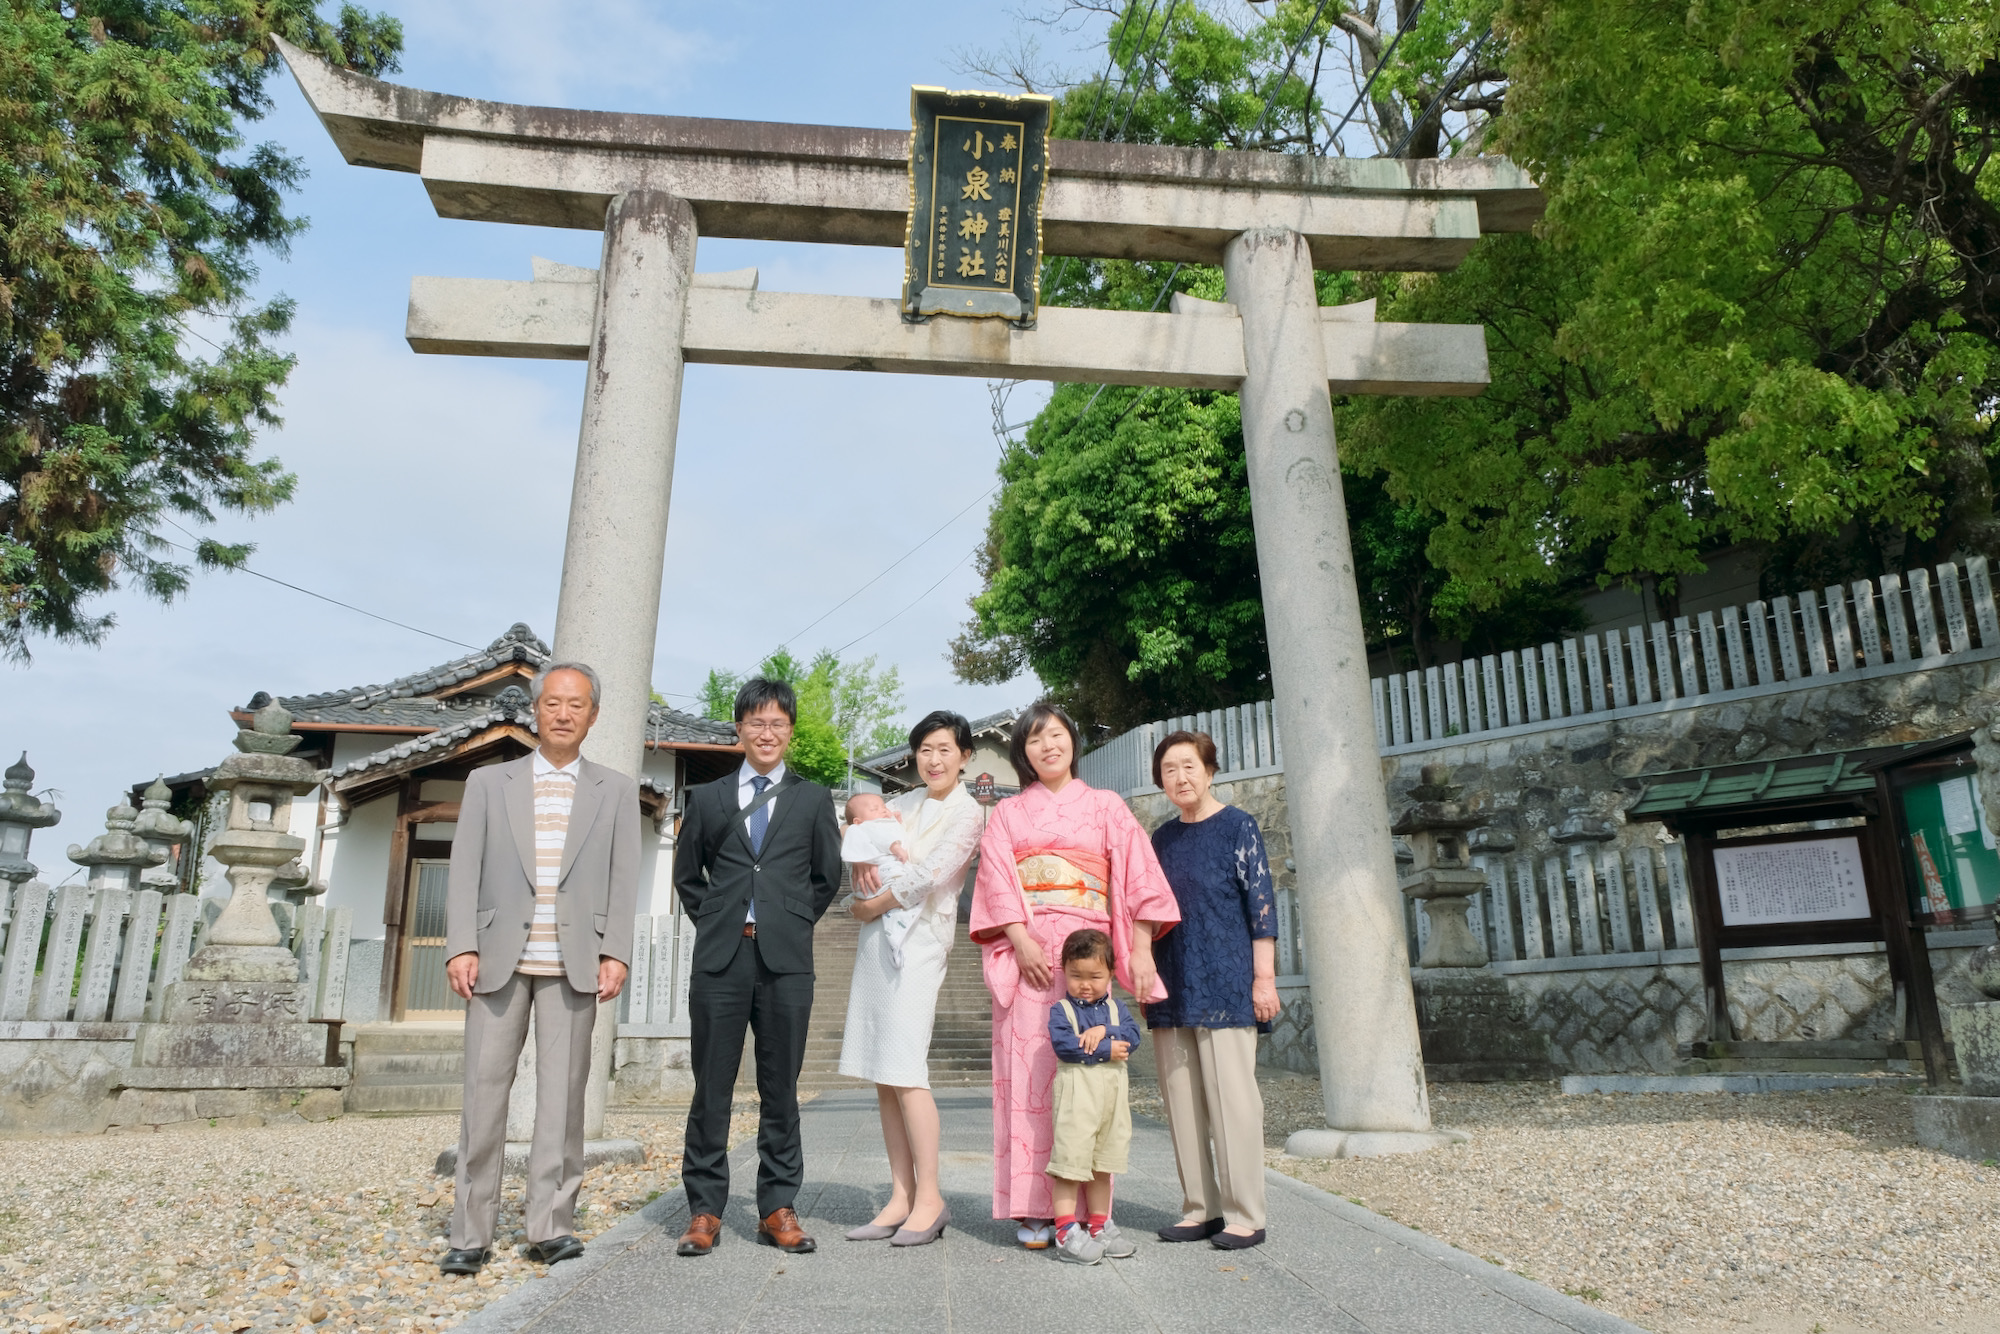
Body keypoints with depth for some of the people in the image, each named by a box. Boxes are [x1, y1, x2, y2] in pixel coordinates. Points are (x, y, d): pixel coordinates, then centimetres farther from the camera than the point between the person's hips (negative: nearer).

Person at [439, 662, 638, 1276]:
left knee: (563, 1095, 2)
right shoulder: (488, 783, 11)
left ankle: (551, 1226, 11)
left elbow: (623, 879, 4)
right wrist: (461, 948, -6)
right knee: (484, 1091, 2)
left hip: (575, 964, 0)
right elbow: (465, 872, 5)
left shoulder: (616, 791, 10)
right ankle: (471, 1234, 11)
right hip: (500, 958, 0)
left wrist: (616, 953, -5)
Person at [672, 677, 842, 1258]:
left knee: (781, 1088, 5)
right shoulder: (708, 798, 12)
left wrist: (796, 922, 6)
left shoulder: (814, 800, 11)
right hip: (720, 956, 0)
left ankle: (778, 1208, 15)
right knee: (711, 1086, 4)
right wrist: (713, 921, 7)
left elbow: (827, 876, 14)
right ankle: (704, 1210, 15)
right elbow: (686, 874, 17)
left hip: (786, 959, 0)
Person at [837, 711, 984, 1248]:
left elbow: (928, 875, -11)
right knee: (882, 1076, 6)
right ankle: (901, 1197, 13)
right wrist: (862, 854, -4)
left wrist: (872, 905, -3)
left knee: (904, 1072, -11)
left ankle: (929, 1198, 0)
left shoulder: (968, 814, -1)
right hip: (876, 941, 6)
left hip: (918, 943, -6)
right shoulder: (903, 804, 17)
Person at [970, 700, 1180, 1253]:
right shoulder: (1008, 814, 16)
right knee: (1030, 1073, -3)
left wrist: (1141, 950, -3)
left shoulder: (1105, 807, 15)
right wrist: (1021, 942, -10)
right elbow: (998, 882, 4)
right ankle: (1035, 1210, 2)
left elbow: (1137, 877, 7)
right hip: (1026, 953, 1)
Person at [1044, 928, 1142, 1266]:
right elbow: (1063, 1045, -18)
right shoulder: (1061, 1010, -3)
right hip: (1077, 1091, -5)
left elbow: (1132, 1034, -2)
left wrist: (1104, 1030, -18)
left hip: (1113, 1092, 5)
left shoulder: (1115, 1007, 13)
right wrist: (1106, 1050, -15)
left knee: (1102, 1164, 15)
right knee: (1070, 1161, -8)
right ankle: (1066, 1233, -3)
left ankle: (1098, 1227, 26)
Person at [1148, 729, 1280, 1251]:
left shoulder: (1237, 826, -1)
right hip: (1171, 988, 5)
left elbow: (1261, 901, -5)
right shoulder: (1162, 838, 13)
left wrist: (1264, 977, -10)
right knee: (1181, 1100, 7)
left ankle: (1245, 1215, 6)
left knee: (1231, 1095, -3)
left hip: (1225, 984, -5)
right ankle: (1200, 1208, 17)